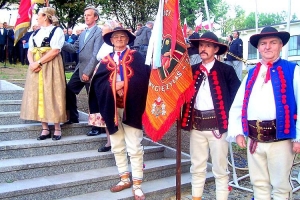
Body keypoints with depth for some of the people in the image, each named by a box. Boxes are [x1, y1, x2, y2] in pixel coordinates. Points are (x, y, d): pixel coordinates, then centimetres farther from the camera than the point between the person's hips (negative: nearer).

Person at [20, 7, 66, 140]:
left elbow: (55, 51, -15)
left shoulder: (57, 31, -3)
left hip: (51, 67, -6)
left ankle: (57, 128, 4)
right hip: (36, 68, 7)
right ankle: (45, 129, 9)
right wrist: (32, 63, -9)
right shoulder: (35, 33, 17)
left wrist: (38, 62, -18)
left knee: (51, 96, -5)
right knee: (38, 96, 3)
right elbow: (30, 51, 12)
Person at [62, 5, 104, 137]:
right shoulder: (83, 33, 17)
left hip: (91, 71, -8)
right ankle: (73, 117, 27)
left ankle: (97, 126, 12)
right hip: (80, 69, 8)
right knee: (69, 90, 11)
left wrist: (87, 72, -20)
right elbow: (74, 48, 12)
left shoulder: (99, 32, -11)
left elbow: (96, 54, -17)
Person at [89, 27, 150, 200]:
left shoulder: (136, 56, 3)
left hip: (131, 107, -4)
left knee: (134, 148, -1)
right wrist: (113, 86, -16)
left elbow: (143, 78, -12)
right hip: (112, 108, 5)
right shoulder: (106, 60, 13)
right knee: (117, 147, 13)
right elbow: (98, 82, 0)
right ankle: (125, 178, 27)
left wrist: (124, 84, -19)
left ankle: (137, 184, 8)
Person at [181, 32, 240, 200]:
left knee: (220, 169, 7)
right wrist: (187, 118, -4)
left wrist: (230, 120, -8)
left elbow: (237, 96, -4)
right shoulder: (192, 70, 10)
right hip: (196, 125, 4)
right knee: (197, 167, 15)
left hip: (217, 124, -4)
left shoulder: (226, 70, -2)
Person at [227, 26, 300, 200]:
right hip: (253, 140, 4)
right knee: (259, 184, 15)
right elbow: (237, 105, 13)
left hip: (280, 139, -4)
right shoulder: (251, 74, 14)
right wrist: (237, 132, 4)